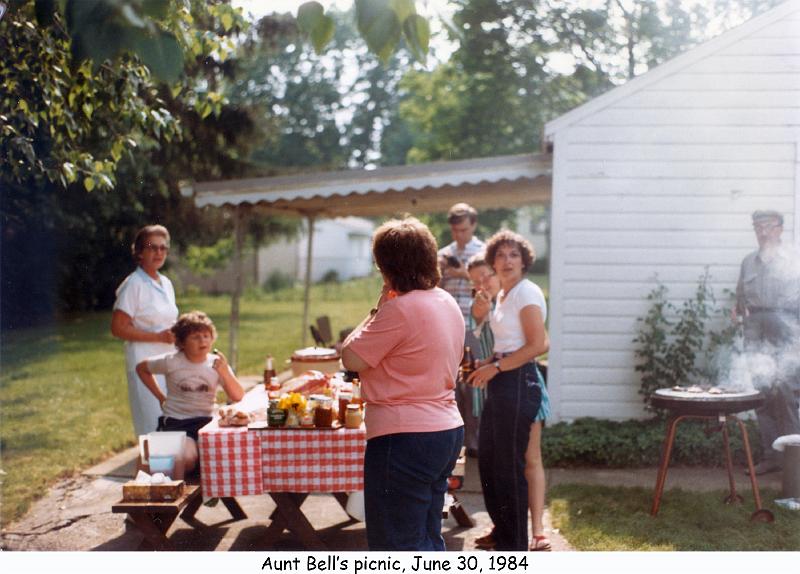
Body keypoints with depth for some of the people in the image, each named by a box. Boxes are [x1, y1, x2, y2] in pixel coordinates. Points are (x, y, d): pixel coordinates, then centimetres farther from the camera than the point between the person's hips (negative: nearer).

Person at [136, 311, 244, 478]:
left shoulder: (218, 363, -2)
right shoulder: (171, 362, -7)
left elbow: (237, 397, -11)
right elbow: (141, 368, 11)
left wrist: (225, 373, -29)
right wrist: (161, 397, 5)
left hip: (205, 421, 2)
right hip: (175, 422, -2)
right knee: (187, 461, -26)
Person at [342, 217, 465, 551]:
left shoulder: (400, 308, -20)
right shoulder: (448, 303, 9)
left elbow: (351, 358, -13)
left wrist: (378, 308, -4)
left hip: (405, 438, -10)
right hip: (447, 431, 10)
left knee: (396, 544, 1)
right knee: (428, 539, 20)